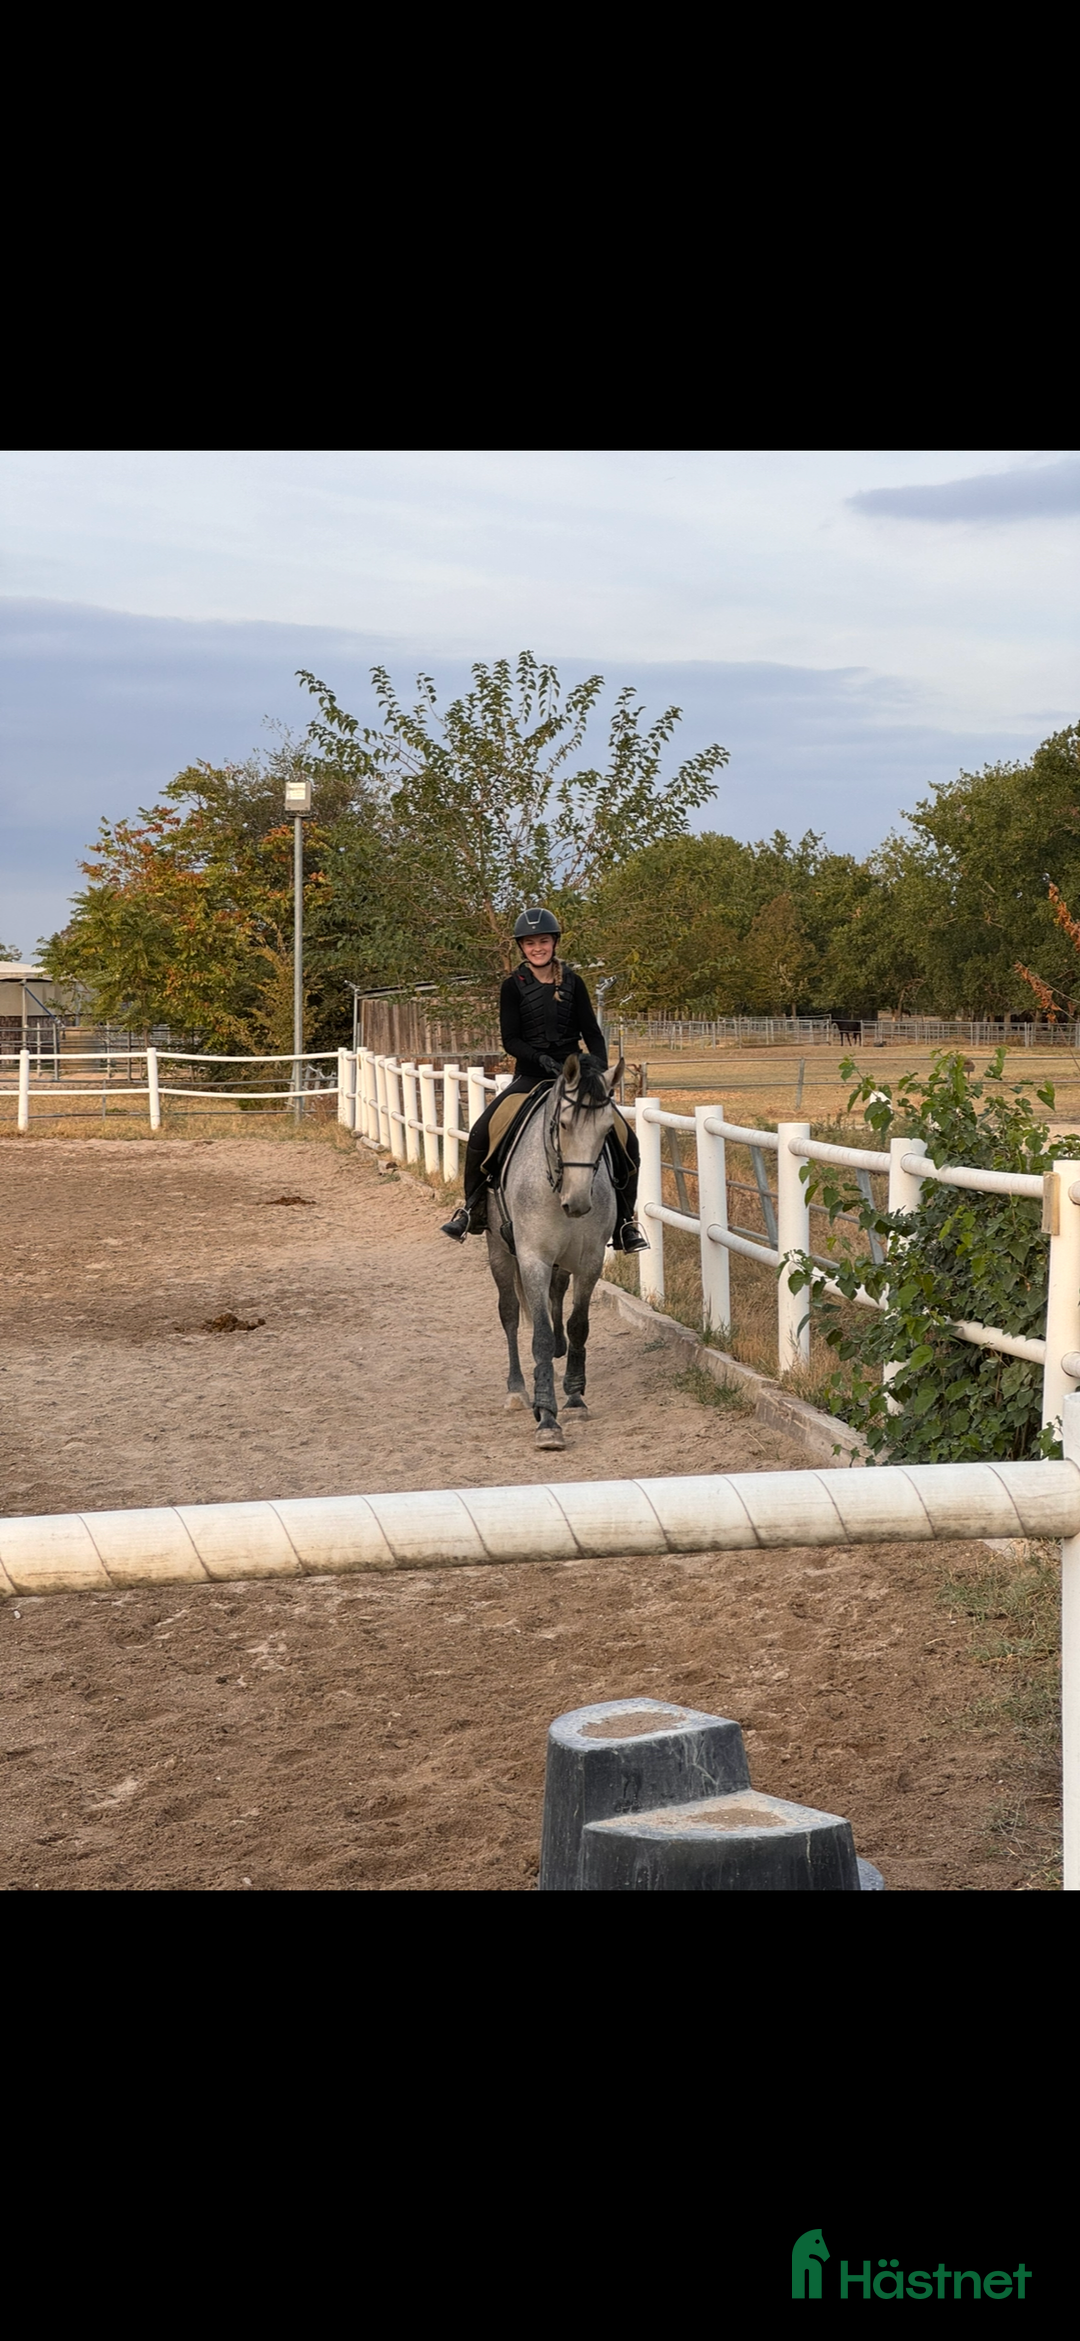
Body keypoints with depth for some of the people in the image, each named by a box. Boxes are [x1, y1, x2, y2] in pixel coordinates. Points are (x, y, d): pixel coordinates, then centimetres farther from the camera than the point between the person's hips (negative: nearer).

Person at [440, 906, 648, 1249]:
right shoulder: (514, 986, -1)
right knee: (480, 1134, -21)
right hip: (531, 1076, -1)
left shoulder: (572, 983, 3)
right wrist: (542, 1060, -22)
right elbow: (510, 1040, -5)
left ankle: (623, 1221, 4)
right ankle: (473, 1210, -2)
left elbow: (592, 1033, 3)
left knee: (625, 1143, -12)